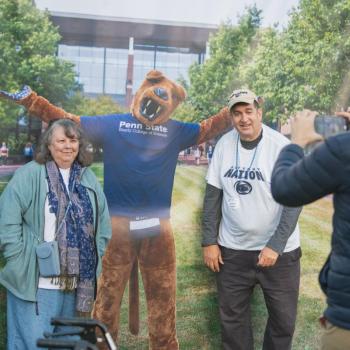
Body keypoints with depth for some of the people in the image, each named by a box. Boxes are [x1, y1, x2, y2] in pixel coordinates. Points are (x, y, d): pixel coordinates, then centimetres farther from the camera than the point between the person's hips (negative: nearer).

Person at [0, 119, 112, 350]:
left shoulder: (89, 179, 10)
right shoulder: (29, 175, -8)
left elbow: (103, 223, 15)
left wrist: (95, 257, 9)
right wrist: (20, 260, -14)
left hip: (77, 284, 6)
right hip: (36, 284, -5)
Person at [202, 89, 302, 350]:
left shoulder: (282, 147, -12)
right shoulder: (224, 144, -1)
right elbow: (213, 194, 3)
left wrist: (275, 246, -19)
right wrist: (209, 241, 0)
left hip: (279, 250, -2)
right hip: (232, 249, 3)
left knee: (283, 318, 10)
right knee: (232, 316, 13)